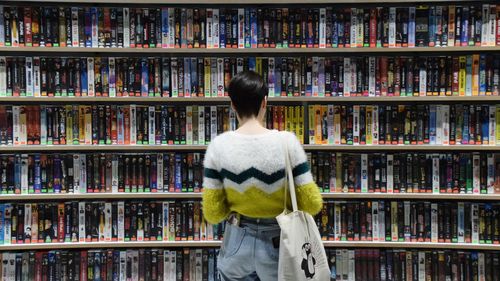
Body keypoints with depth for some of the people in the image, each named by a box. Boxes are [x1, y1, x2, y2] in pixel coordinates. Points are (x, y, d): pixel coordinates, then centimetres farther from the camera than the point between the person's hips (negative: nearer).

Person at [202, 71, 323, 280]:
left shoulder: (218, 146, -13)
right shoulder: (287, 142, -17)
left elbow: (212, 213, -9)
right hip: (278, 244, -1)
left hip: (238, 243, 1)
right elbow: (312, 205, -13)